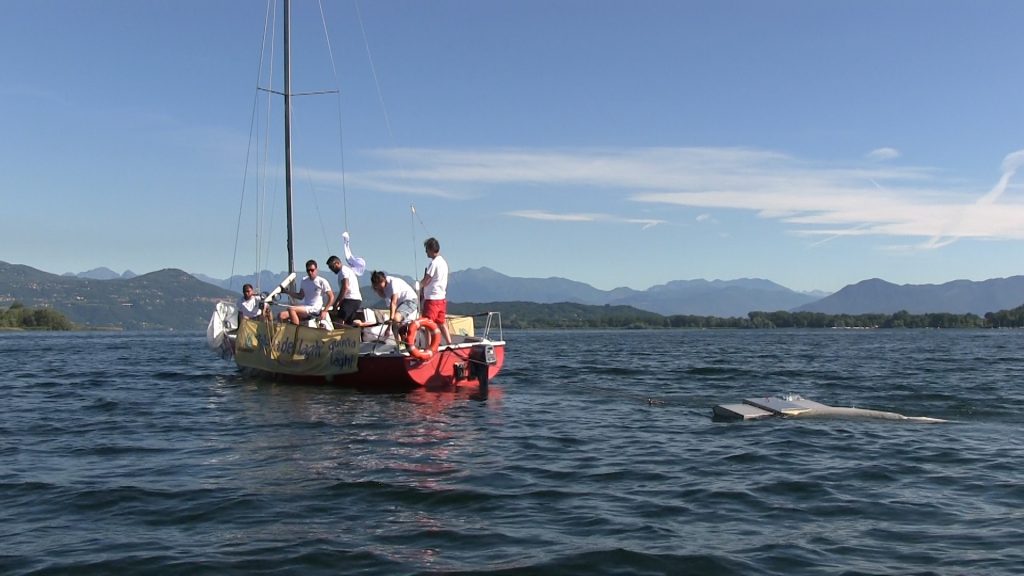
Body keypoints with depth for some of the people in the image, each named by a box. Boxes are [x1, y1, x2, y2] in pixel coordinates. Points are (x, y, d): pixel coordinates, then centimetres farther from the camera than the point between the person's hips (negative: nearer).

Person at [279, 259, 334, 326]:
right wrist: (287, 291, 5)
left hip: (315, 309, -7)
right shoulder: (304, 281, 14)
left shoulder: (322, 282, -5)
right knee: (282, 316, -12)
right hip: (305, 307, 7)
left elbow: (331, 297, -4)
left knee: (291, 309, -29)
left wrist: (324, 311, -13)